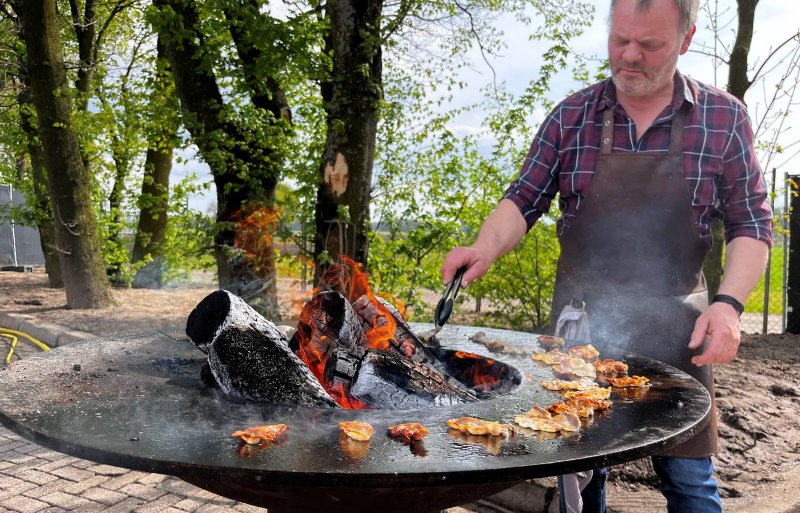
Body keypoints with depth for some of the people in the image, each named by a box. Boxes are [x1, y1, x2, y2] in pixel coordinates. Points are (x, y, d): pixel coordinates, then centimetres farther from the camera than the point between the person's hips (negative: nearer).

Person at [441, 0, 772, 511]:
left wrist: (729, 303, -12)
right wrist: (487, 247, -17)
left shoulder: (724, 118, 0)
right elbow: (525, 201, 2)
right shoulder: (570, 117, 2)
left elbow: (752, 224, 2)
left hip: (676, 332, 0)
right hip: (581, 321, 1)